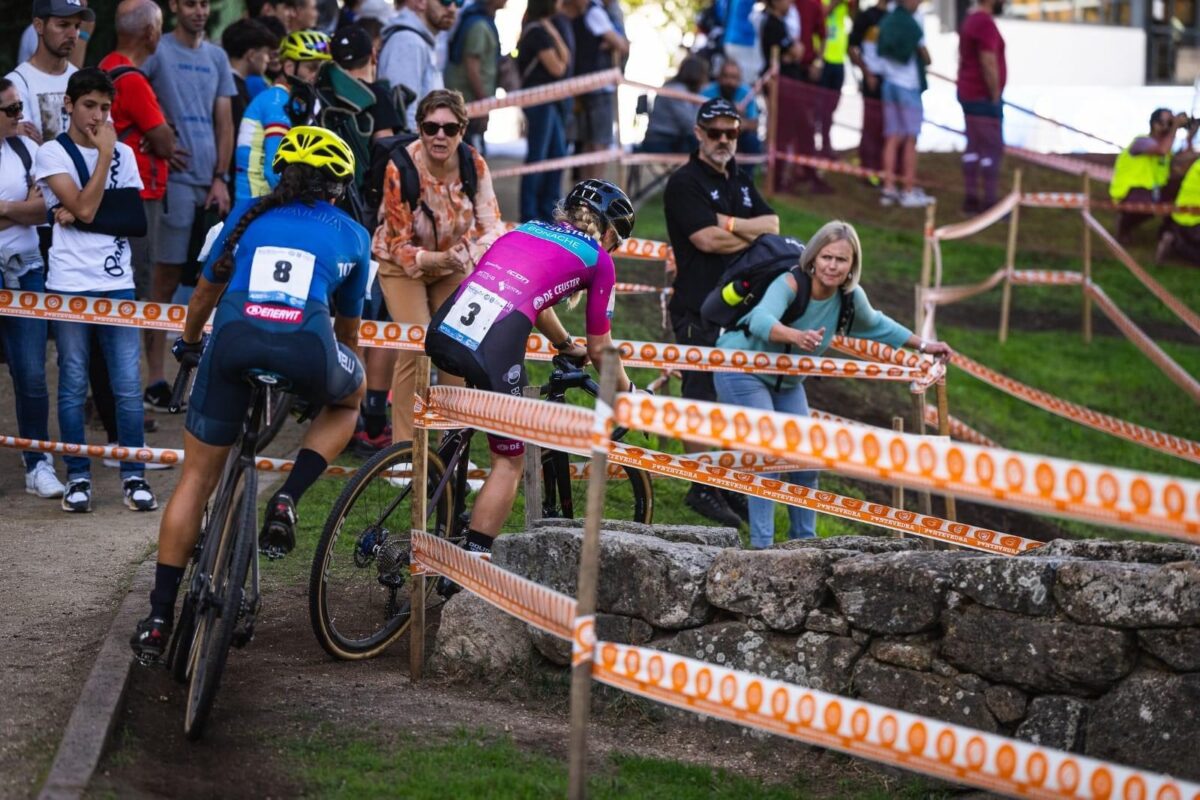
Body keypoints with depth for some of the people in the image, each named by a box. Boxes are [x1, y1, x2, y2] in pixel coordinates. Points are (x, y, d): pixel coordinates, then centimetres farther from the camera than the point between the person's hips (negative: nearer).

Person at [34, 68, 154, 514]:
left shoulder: (123, 154, 13)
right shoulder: (53, 154, 0)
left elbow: (136, 219, 2)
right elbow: (83, 208, -12)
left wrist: (80, 215, -10)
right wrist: (104, 154, -8)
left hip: (117, 282, 3)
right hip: (70, 284, -3)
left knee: (128, 386, -1)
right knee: (74, 384, 2)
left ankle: (134, 477, 6)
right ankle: (78, 479, 10)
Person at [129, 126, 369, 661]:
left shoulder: (249, 215, 28)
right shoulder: (350, 235, 25)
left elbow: (205, 294, 38)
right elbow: (349, 325, 36)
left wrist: (188, 342, 58)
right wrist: (340, 364, 58)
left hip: (234, 337, 1)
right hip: (307, 342, -1)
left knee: (196, 479, 16)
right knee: (349, 398, 35)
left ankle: (158, 619, 14)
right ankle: (287, 501, 11)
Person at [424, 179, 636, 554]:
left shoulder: (526, 230, 30)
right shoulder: (597, 259, 16)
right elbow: (600, 349, 22)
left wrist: (568, 346, 65)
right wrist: (627, 393, 40)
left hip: (441, 330, 6)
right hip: (493, 349, -5)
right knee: (509, 461, 12)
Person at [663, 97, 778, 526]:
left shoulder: (740, 182, 19)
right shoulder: (685, 183, -6)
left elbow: (773, 226, 6)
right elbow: (707, 239, -17)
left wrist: (730, 224, -10)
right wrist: (753, 235, -4)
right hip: (700, 309, -7)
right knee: (702, 396, -7)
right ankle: (702, 487, -4)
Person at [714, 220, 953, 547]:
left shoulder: (851, 297, -14)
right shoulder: (790, 284, -33)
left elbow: (875, 325, 9)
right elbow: (761, 320, -54)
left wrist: (923, 345, 9)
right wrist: (796, 336, -74)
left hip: (786, 382, 7)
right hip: (742, 370, -7)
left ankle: (804, 539, 20)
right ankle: (761, 543, -13)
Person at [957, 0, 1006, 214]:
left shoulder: (970, 20, 14)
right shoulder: (986, 24, -17)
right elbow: (988, 64, -23)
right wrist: (996, 97, -17)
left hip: (969, 94, 10)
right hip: (983, 98, -10)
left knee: (974, 146, 10)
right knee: (993, 149, -8)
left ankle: (971, 199, 12)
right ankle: (990, 201, -8)